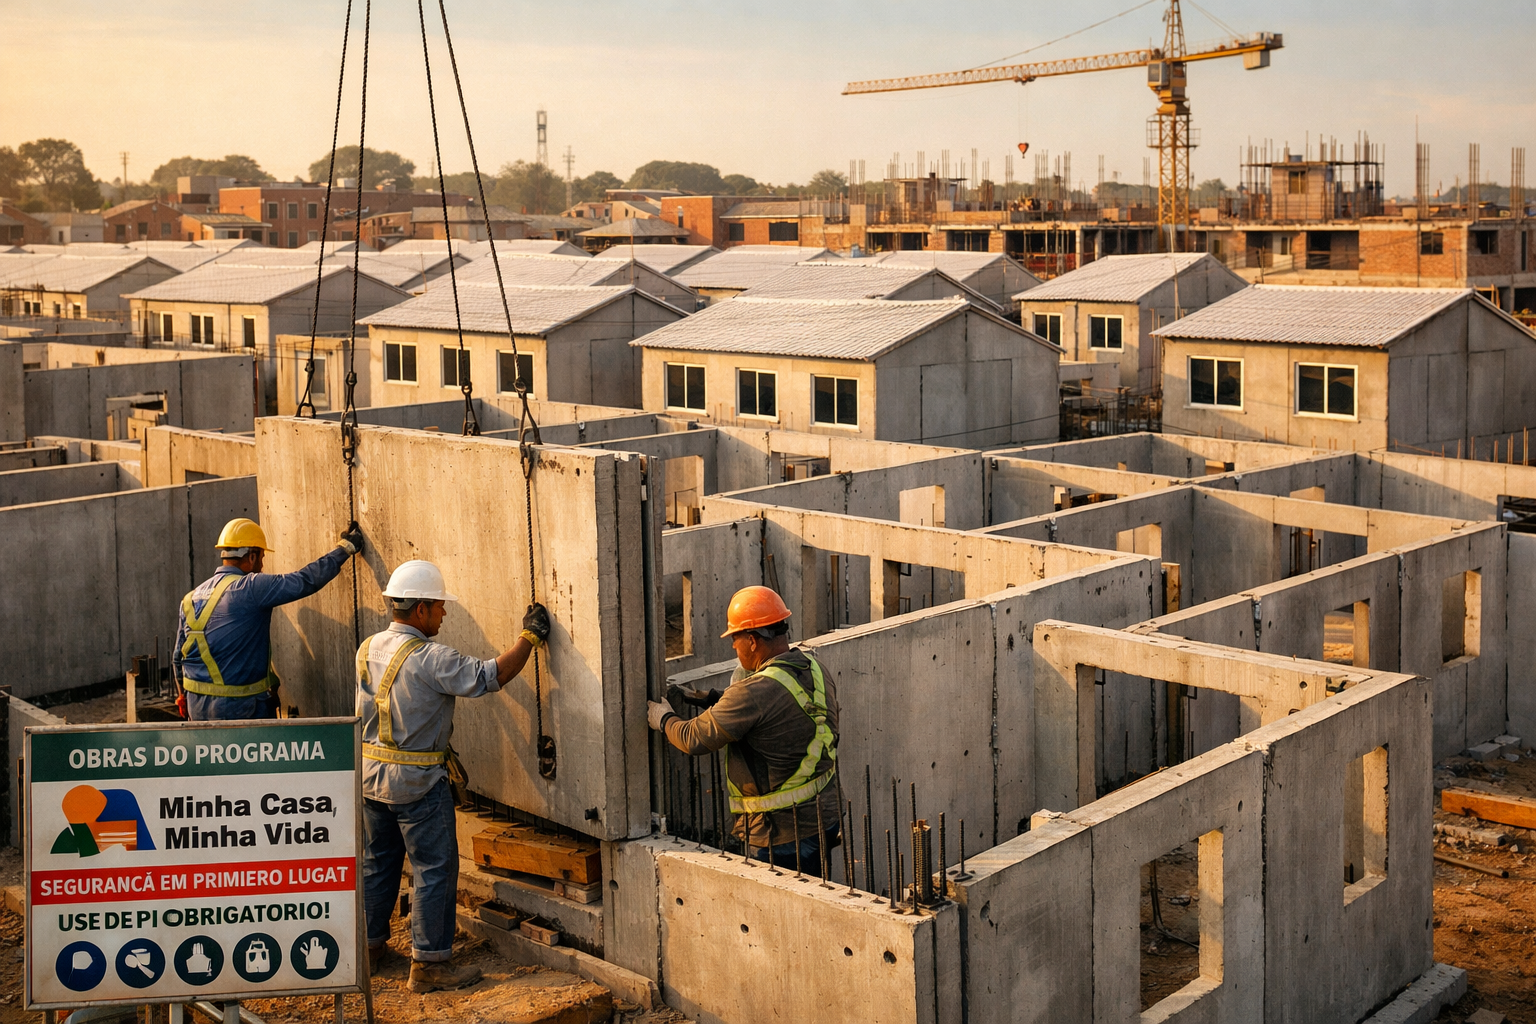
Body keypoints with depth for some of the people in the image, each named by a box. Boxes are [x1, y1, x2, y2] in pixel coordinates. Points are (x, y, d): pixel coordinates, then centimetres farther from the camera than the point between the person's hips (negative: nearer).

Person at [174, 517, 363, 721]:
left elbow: (178, 658, 17)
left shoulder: (192, 597, 10)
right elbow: (306, 580, -15)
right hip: (237, 708, -8)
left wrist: (187, 703, 29)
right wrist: (345, 546, -3)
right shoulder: (249, 588, -14)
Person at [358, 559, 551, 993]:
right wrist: (530, 637, -12)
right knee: (435, 869, 1)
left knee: (378, 863, 19)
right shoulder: (429, 659, -21)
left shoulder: (367, 650, 4)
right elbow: (491, 676, -22)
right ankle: (429, 964, 5)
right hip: (418, 782, -8)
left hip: (372, 774, 8)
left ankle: (369, 949, 29)